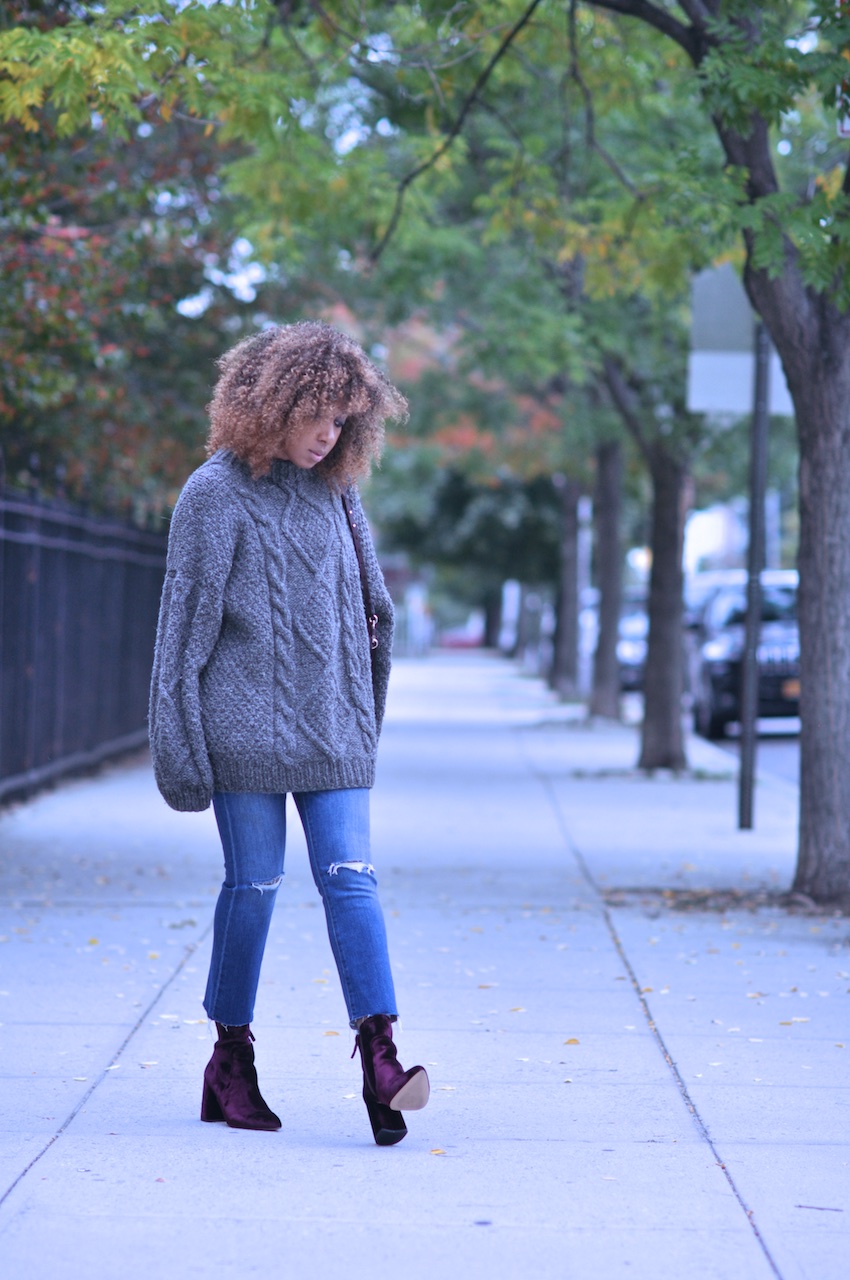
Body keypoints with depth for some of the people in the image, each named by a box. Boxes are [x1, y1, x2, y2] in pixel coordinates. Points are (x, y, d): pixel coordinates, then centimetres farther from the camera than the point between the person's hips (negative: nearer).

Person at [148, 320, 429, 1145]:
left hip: (331, 728, 4)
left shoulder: (335, 492, 13)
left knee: (349, 878, -7)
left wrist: (365, 713, 17)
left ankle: (379, 1060, -16)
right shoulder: (217, 494, -3)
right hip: (247, 727, -4)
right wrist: (178, 743, -6)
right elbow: (186, 621, -3)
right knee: (253, 885, 0)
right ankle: (230, 1060, 13)